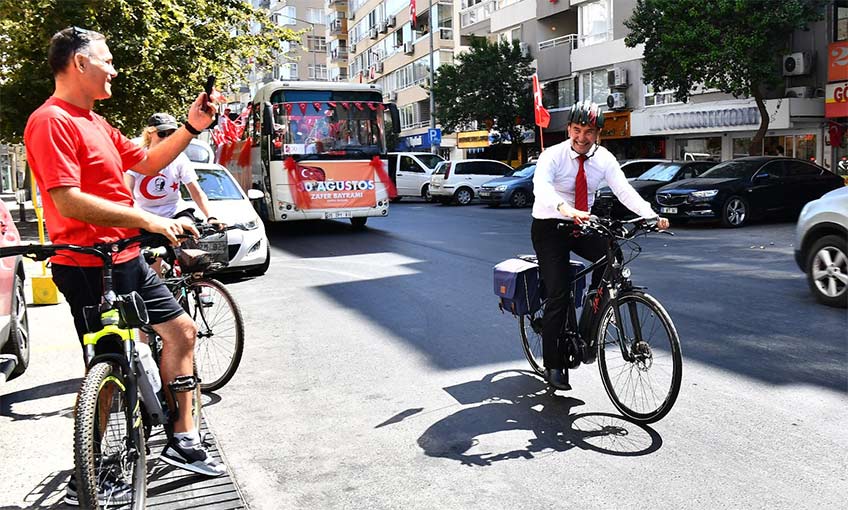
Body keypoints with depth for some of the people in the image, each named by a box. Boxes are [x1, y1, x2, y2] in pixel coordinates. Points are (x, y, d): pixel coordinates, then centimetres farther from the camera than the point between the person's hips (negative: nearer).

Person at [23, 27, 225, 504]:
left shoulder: (96, 122, 15)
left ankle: (183, 441, 22)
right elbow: (69, 201, -24)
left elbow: (147, 163, 21)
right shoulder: (52, 120, -15)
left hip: (126, 259, 10)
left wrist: (192, 127, 11)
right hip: (89, 267, -10)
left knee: (182, 330, 12)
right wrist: (150, 221, -25)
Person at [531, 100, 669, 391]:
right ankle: (553, 365, 1)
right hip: (549, 227, -4)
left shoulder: (604, 159, -5)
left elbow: (624, 191, -16)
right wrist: (566, 210, -57)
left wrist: (652, 216, -33)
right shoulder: (552, 156, -17)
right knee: (558, 296, -12)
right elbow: (541, 187, -37)